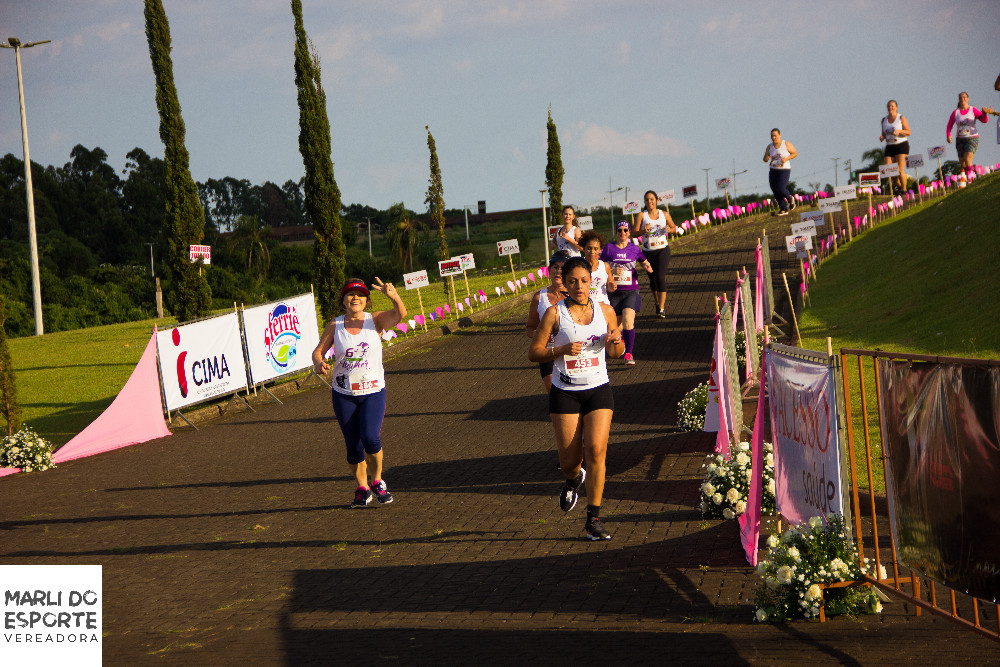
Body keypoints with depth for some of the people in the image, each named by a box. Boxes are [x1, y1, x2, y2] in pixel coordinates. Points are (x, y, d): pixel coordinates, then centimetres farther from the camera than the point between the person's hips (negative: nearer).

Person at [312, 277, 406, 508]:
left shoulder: (375, 320, -3)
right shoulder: (334, 325, 1)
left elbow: (400, 315, -20)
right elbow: (318, 351, -1)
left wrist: (394, 296, -41)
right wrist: (319, 364, -25)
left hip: (373, 391, -2)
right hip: (344, 394, 2)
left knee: (371, 438, -20)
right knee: (353, 446, 5)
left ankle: (377, 481, 5)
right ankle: (362, 489, 26)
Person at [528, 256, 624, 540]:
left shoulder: (605, 310, 3)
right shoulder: (555, 313, -5)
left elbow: (617, 352, 14)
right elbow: (534, 352, -3)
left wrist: (615, 341, -9)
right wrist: (562, 350, -19)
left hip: (598, 389, 1)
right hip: (565, 392, -1)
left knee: (596, 449, -15)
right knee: (569, 459, 0)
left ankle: (593, 520, -8)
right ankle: (574, 479, 40)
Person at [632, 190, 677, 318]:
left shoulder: (664, 214, 4)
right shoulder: (642, 215, -1)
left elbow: (674, 228, 16)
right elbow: (634, 233, -7)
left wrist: (668, 230, -7)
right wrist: (644, 230, -26)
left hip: (662, 250, -1)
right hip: (647, 251, 1)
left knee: (660, 277, -15)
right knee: (652, 279, 13)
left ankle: (662, 309, -17)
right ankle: (658, 302, 38)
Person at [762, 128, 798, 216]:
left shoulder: (786, 144, -7)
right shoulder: (769, 147, 5)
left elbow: (795, 153, 0)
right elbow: (765, 159, 10)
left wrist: (786, 158, -16)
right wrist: (766, 158, -15)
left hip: (784, 170, -5)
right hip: (773, 171, 5)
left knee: (780, 189, -18)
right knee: (775, 192, -1)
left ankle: (790, 199, 13)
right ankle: (784, 210, 9)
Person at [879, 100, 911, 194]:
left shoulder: (901, 118, -3)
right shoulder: (884, 120, 12)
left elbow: (908, 132, -6)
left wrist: (899, 131, -23)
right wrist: (882, 137, -3)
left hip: (901, 145, -5)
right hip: (889, 147, 5)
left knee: (900, 170, -14)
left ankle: (904, 190, -4)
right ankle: (899, 186, 18)